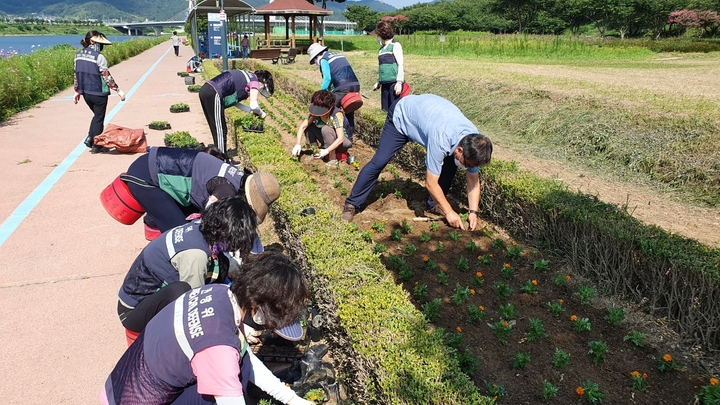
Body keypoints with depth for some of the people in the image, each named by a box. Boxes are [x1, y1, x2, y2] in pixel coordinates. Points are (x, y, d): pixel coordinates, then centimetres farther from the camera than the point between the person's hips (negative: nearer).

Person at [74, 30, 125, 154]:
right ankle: (96, 146, 13)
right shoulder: (98, 57, -16)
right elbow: (106, 76, -17)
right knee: (99, 118, 7)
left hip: (85, 92, 7)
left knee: (97, 115, 25)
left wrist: (77, 91, 19)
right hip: (98, 93, -7)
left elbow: (76, 74, 11)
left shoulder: (78, 55, 6)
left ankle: (89, 138, 18)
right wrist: (118, 90, -11)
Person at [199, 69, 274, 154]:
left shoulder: (247, 77, 25)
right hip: (213, 95, -9)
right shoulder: (255, 81, 1)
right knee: (221, 131, -1)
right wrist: (261, 113, 9)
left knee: (217, 130, 17)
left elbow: (234, 101, 24)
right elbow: (254, 105, -11)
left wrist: (251, 110, 22)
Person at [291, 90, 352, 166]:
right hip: (328, 141, 6)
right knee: (308, 126, -11)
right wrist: (298, 144, -30)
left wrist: (326, 151, -43)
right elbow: (302, 126, -18)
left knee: (326, 129, -33)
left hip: (345, 140, -5)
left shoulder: (337, 114, -30)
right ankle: (315, 152, -2)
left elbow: (340, 139, -35)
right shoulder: (315, 112, -15)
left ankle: (333, 158, -20)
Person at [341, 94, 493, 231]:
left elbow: (473, 180, -10)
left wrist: (473, 212, -17)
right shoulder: (441, 140, -43)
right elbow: (431, 183, -33)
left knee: (449, 164, -7)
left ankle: (433, 204, 8)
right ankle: (351, 204, -1)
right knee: (379, 162, -13)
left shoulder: (473, 142, -23)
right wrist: (449, 212, -25)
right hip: (402, 115, -6)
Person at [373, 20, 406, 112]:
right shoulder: (382, 48, 18)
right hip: (385, 84, 7)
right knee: (387, 108, 6)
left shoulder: (395, 45, -2)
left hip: (394, 83, -7)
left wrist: (399, 82, -13)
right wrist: (378, 82, 24)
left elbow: (401, 65, -7)